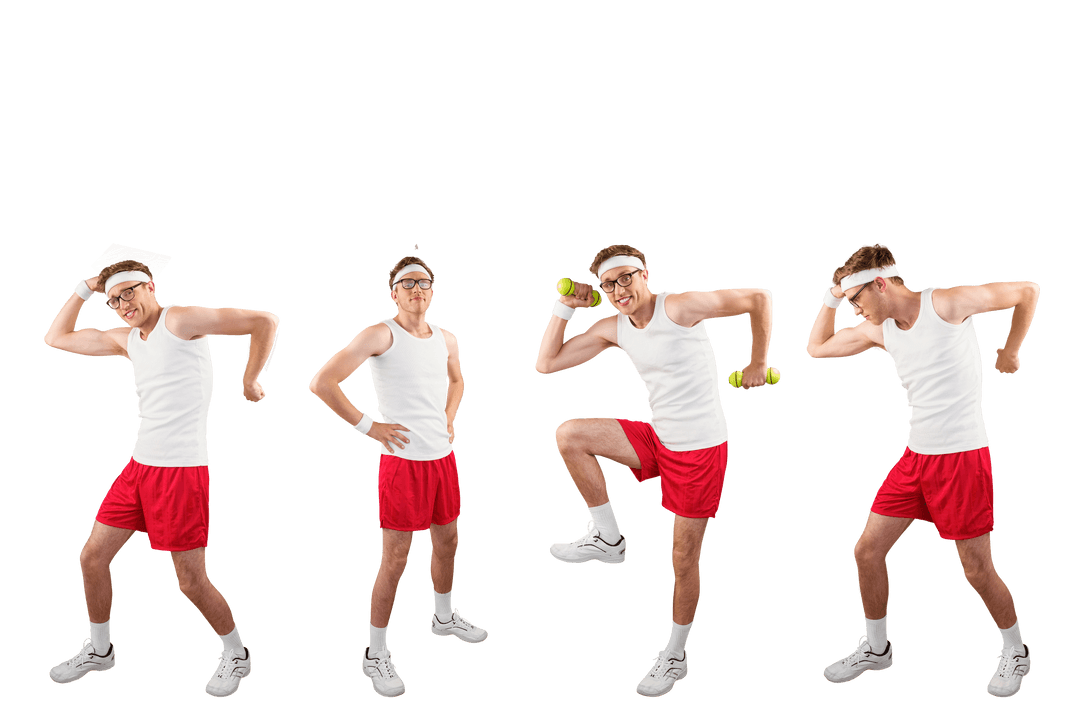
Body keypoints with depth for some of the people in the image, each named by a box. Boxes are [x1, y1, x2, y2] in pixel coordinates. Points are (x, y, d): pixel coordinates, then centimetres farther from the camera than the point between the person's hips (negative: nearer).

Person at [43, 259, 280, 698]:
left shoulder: (180, 320, -10)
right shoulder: (125, 339, 14)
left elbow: (265, 322, -15)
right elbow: (57, 338, 23)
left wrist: (249, 382, -8)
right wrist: (84, 290, 15)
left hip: (182, 470, -8)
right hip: (139, 465, 8)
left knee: (192, 583, -2)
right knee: (92, 558, 13)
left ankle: (236, 654, 21)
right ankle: (99, 651, 34)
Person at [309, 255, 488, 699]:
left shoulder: (446, 339, 8)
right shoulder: (380, 335, -12)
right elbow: (322, 384, -18)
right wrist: (367, 427, -15)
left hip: (443, 456, 7)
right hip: (402, 459, -7)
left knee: (447, 541, 20)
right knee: (396, 558, -2)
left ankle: (444, 618, 43)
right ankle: (375, 652, 13)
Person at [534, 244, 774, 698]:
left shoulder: (680, 307, -17)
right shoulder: (612, 328, 2)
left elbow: (758, 298, -12)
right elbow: (546, 365, 3)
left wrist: (757, 365, -5)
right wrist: (565, 307, -1)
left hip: (700, 447, -6)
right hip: (657, 438, 6)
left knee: (684, 561, 3)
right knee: (568, 435, -11)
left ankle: (676, 656, 24)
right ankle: (608, 540, 1)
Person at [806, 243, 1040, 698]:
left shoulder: (946, 304, -13)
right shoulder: (879, 330, 6)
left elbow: (1027, 292, -5)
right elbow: (817, 348, 15)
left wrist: (1010, 351, 4)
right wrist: (831, 298, 4)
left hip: (961, 456, -7)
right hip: (915, 456, 7)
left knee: (977, 570, 3)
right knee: (867, 551, 6)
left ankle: (1016, 652, 30)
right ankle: (876, 649, 26)